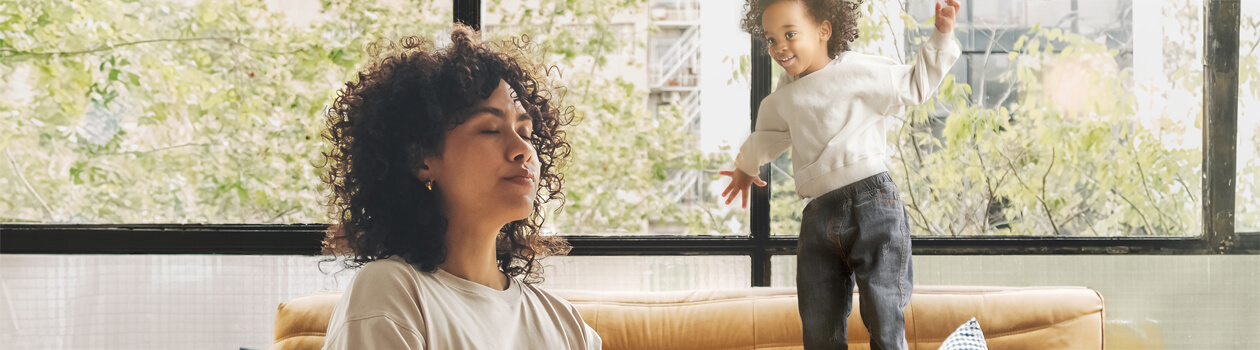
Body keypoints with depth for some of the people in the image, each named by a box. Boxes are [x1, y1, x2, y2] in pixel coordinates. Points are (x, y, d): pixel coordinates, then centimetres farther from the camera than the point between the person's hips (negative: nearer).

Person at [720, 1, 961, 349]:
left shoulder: (859, 71, -1)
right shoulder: (785, 97, 18)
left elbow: (915, 84, 9)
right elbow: (770, 134, 39)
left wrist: (941, 35, 1)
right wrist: (746, 165, 54)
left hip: (872, 203, -6)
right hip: (819, 215, 6)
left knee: (884, 321, -8)